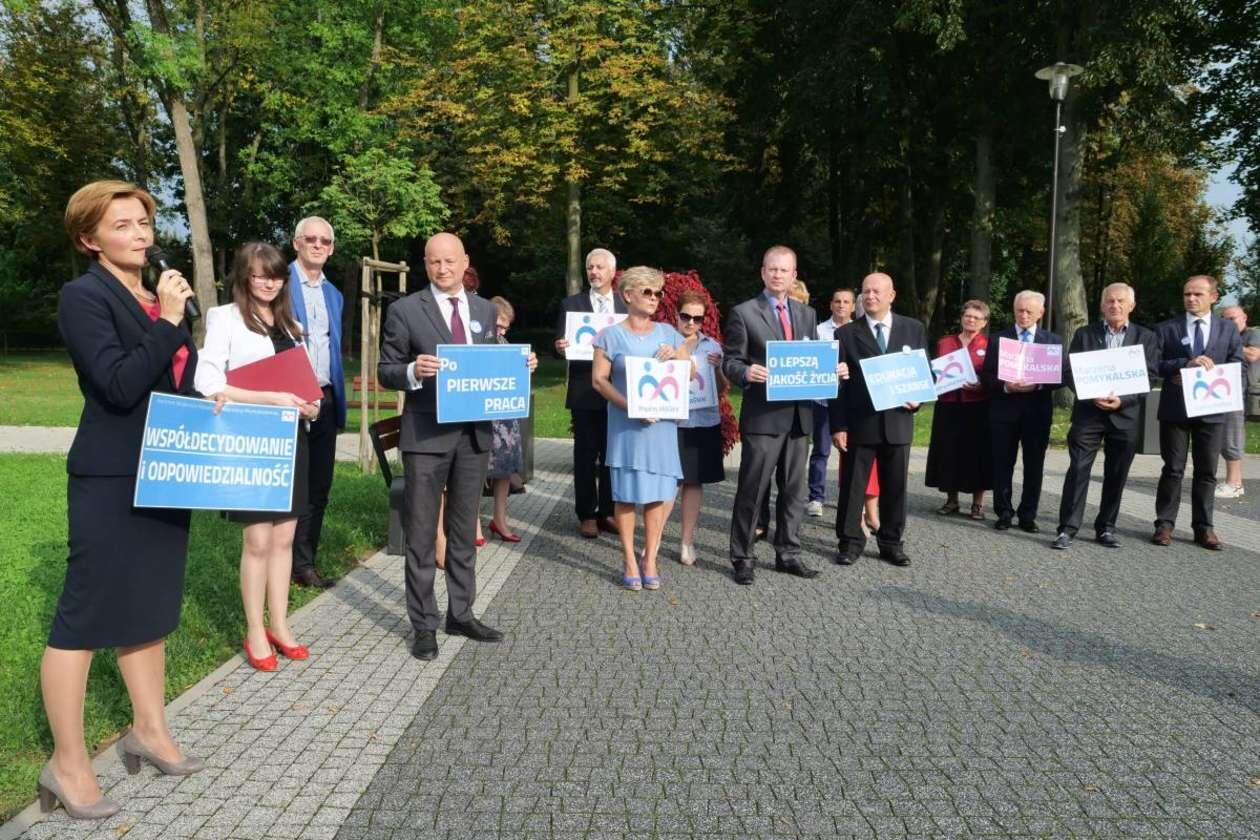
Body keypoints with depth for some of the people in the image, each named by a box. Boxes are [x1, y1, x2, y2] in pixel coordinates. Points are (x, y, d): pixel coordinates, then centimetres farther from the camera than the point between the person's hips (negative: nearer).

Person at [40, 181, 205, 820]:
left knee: (150, 605, 16)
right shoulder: (84, 296, -11)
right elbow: (119, 386, -23)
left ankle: (149, 729, 30)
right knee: (84, 614, 1)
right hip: (111, 480, -8)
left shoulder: (160, 294, 13)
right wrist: (168, 321, -21)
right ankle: (68, 764, 13)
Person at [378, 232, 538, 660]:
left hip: (473, 434, 5)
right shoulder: (405, 310, -4)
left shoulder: (485, 310, 10)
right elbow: (385, 372, -4)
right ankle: (423, 625, 15)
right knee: (422, 534, 4)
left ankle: (460, 614, 28)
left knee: (464, 530, 15)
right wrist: (413, 371, -24)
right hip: (427, 436, -4)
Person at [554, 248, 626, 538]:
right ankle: (587, 515, 13)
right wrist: (560, 348, -21)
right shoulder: (571, 304, 4)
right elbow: (561, 346, 2)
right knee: (585, 455, 4)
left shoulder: (627, 306, 8)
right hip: (585, 392, -2)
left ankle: (608, 512, 18)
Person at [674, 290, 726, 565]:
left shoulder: (712, 347, 11)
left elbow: (721, 389, 11)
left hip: (702, 421, 3)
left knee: (694, 481, 7)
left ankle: (687, 540, 15)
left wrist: (718, 369, -8)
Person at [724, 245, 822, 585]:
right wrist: (746, 372, -25)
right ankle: (742, 559, 11)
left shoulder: (806, 313, 14)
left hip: (797, 415, 6)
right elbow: (730, 361, -4)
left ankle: (788, 554, 25)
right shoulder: (744, 313, -2)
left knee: (794, 490, 12)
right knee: (751, 490, 0)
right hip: (762, 416, -5)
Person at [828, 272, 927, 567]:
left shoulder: (914, 329, 7)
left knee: (895, 487, 10)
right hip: (859, 424, -2)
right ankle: (850, 542, 16)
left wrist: (919, 398, -7)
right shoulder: (846, 334, 1)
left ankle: (892, 543, 23)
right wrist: (838, 426, -8)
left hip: (898, 421, 2)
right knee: (852, 486, 4)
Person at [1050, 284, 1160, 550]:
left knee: (1116, 475, 7)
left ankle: (1106, 528, 19)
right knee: (1078, 470, -5)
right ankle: (1068, 528, -2)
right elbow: (1070, 373, 2)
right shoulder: (1084, 334, 7)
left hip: (1125, 415, 1)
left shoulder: (1146, 337, 8)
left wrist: (1122, 400, -14)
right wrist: (1092, 396, -13)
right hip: (1088, 413, -1)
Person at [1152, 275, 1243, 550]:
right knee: (1173, 470, 4)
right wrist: (1186, 365, -21)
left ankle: (1203, 528, 14)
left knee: (1207, 472, 6)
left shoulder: (1228, 329, 8)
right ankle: (1165, 524, 10)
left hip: (1211, 409, 2)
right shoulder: (1166, 328, 3)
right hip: (1175, 409, -1)